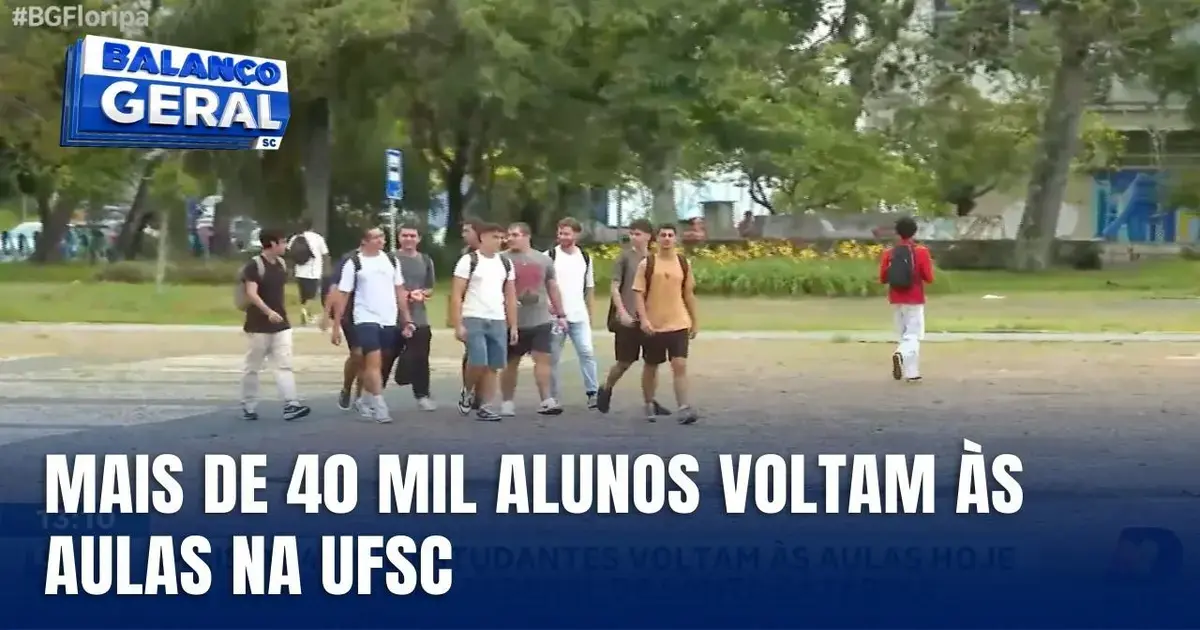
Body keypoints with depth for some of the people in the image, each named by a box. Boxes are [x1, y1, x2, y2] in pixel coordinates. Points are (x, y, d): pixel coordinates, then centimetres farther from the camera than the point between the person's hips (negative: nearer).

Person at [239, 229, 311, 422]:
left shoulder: (282, 264, 9)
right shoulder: (254, 265, -14)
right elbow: (251, 294, -24)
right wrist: (268, 312, -36)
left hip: (281, 325, 6)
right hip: (258, 326, -6)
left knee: (285, 365, -5)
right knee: (252, 368, 6)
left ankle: (290, 405, -12)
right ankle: (248, 407, 16)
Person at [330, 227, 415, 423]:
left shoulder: (391, 260, 7)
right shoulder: (354, 263, -6)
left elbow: (400, 291, 13)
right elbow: (342, 295, -5)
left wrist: (407, 319, 9)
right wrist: (336, 326, -8)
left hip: (389, 321, 5)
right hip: (366, 319, -5)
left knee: (376, 363, 12)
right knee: (374, 362, -13)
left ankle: (367, 401, 25)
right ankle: (379, 406, -14)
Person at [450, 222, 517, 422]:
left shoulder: (505, 264, 13)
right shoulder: (469, 261, -3)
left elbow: (510, 297, 16)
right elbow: (456, 295, -6)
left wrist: (513, 326, 10)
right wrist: (458, 325, -13)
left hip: (498, 322, 5)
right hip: (473, 320, -5)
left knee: (493, 366, 3)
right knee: (478, 362, -15)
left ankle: (483, 406, 9)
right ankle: (468, 392, 12)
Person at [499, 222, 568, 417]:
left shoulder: (543, 259, 8)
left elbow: (552, 287, 15)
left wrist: (560, 314, 13)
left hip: (541, 320, 2)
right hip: (513, 322, -2)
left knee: (542, 358, -6)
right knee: (511, 362, 7)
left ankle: (546, 401, -8)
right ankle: (507, 402, 14)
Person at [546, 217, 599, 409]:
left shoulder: (585, 257, 9)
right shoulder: (549, 256, -3)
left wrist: (590, 313, 13)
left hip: (579, 316, 2)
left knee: (587, 352, -8)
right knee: (553, 357, 3)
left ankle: (592, 393, -4)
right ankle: (553, 398, 9)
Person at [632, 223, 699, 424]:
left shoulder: (683, 263, 5)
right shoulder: (646, 264, -4)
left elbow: (689, 293, 13)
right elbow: (638, 293, -6)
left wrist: (694, 321, 14)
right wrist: (643, 319, -18)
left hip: (679, 324, 1)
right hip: (653, 325, -1)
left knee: (680, 365, -11)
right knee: (650, 366, 11)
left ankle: (683, 408, -12)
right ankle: (649, 405, 28)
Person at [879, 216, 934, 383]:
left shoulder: (888, 253, 0)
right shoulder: (921, 252, -8)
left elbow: (882, 279, 3)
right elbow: (928, 278, -8)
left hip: (896, 300, 3)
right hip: (914, 300, -3)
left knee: (903, 335, 13)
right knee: (913, 335, -1)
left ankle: (912, 373, 12)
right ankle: (901, 355, -30)